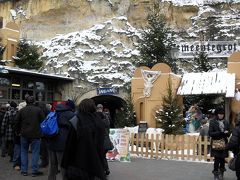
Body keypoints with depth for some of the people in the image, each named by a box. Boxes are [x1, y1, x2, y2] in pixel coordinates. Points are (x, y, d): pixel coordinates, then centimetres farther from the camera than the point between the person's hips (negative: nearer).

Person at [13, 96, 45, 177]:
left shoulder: (21, 110, 3)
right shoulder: (38, 110, -5)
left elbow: (16, 122, 6)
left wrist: (18, 131, 18)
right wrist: (41, 131, 10)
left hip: (24, 134, 3)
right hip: (35, 134, -2)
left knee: (24, 152, 13)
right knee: (35, 152, 4)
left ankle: (24, 170, 15)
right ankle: (34, 171, 5)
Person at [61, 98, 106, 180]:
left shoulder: (76, 120, -11)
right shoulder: (99, 121, 2)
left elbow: (70, 143, -9)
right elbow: (101, 144, 6)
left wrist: (66, 163, 0)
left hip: (80, 161, -4)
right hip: (96, 161, 4)